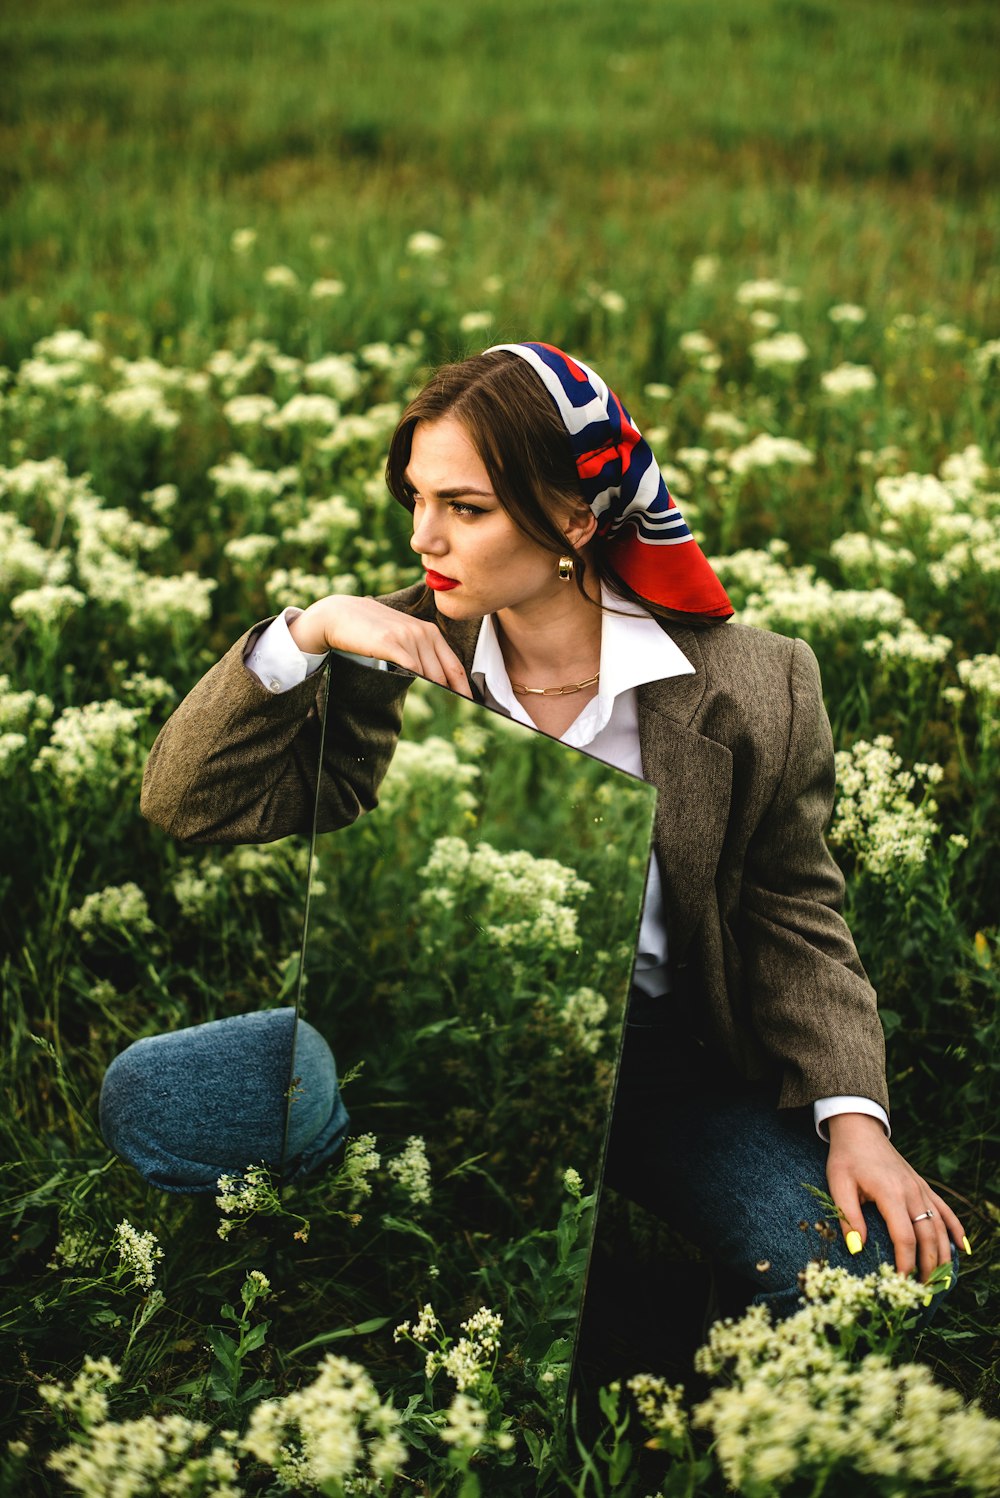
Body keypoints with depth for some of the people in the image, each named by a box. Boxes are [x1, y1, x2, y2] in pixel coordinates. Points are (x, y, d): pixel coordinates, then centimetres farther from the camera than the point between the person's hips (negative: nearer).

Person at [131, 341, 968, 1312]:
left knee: (878, 1263, -24)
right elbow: (185, 803, -5)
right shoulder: (404, 655, -3)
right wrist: (307, 630, -17)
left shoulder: (749, 687, -6)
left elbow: (794, 921, 2)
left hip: (656, 1049, 0)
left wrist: (853, 1114, -12)